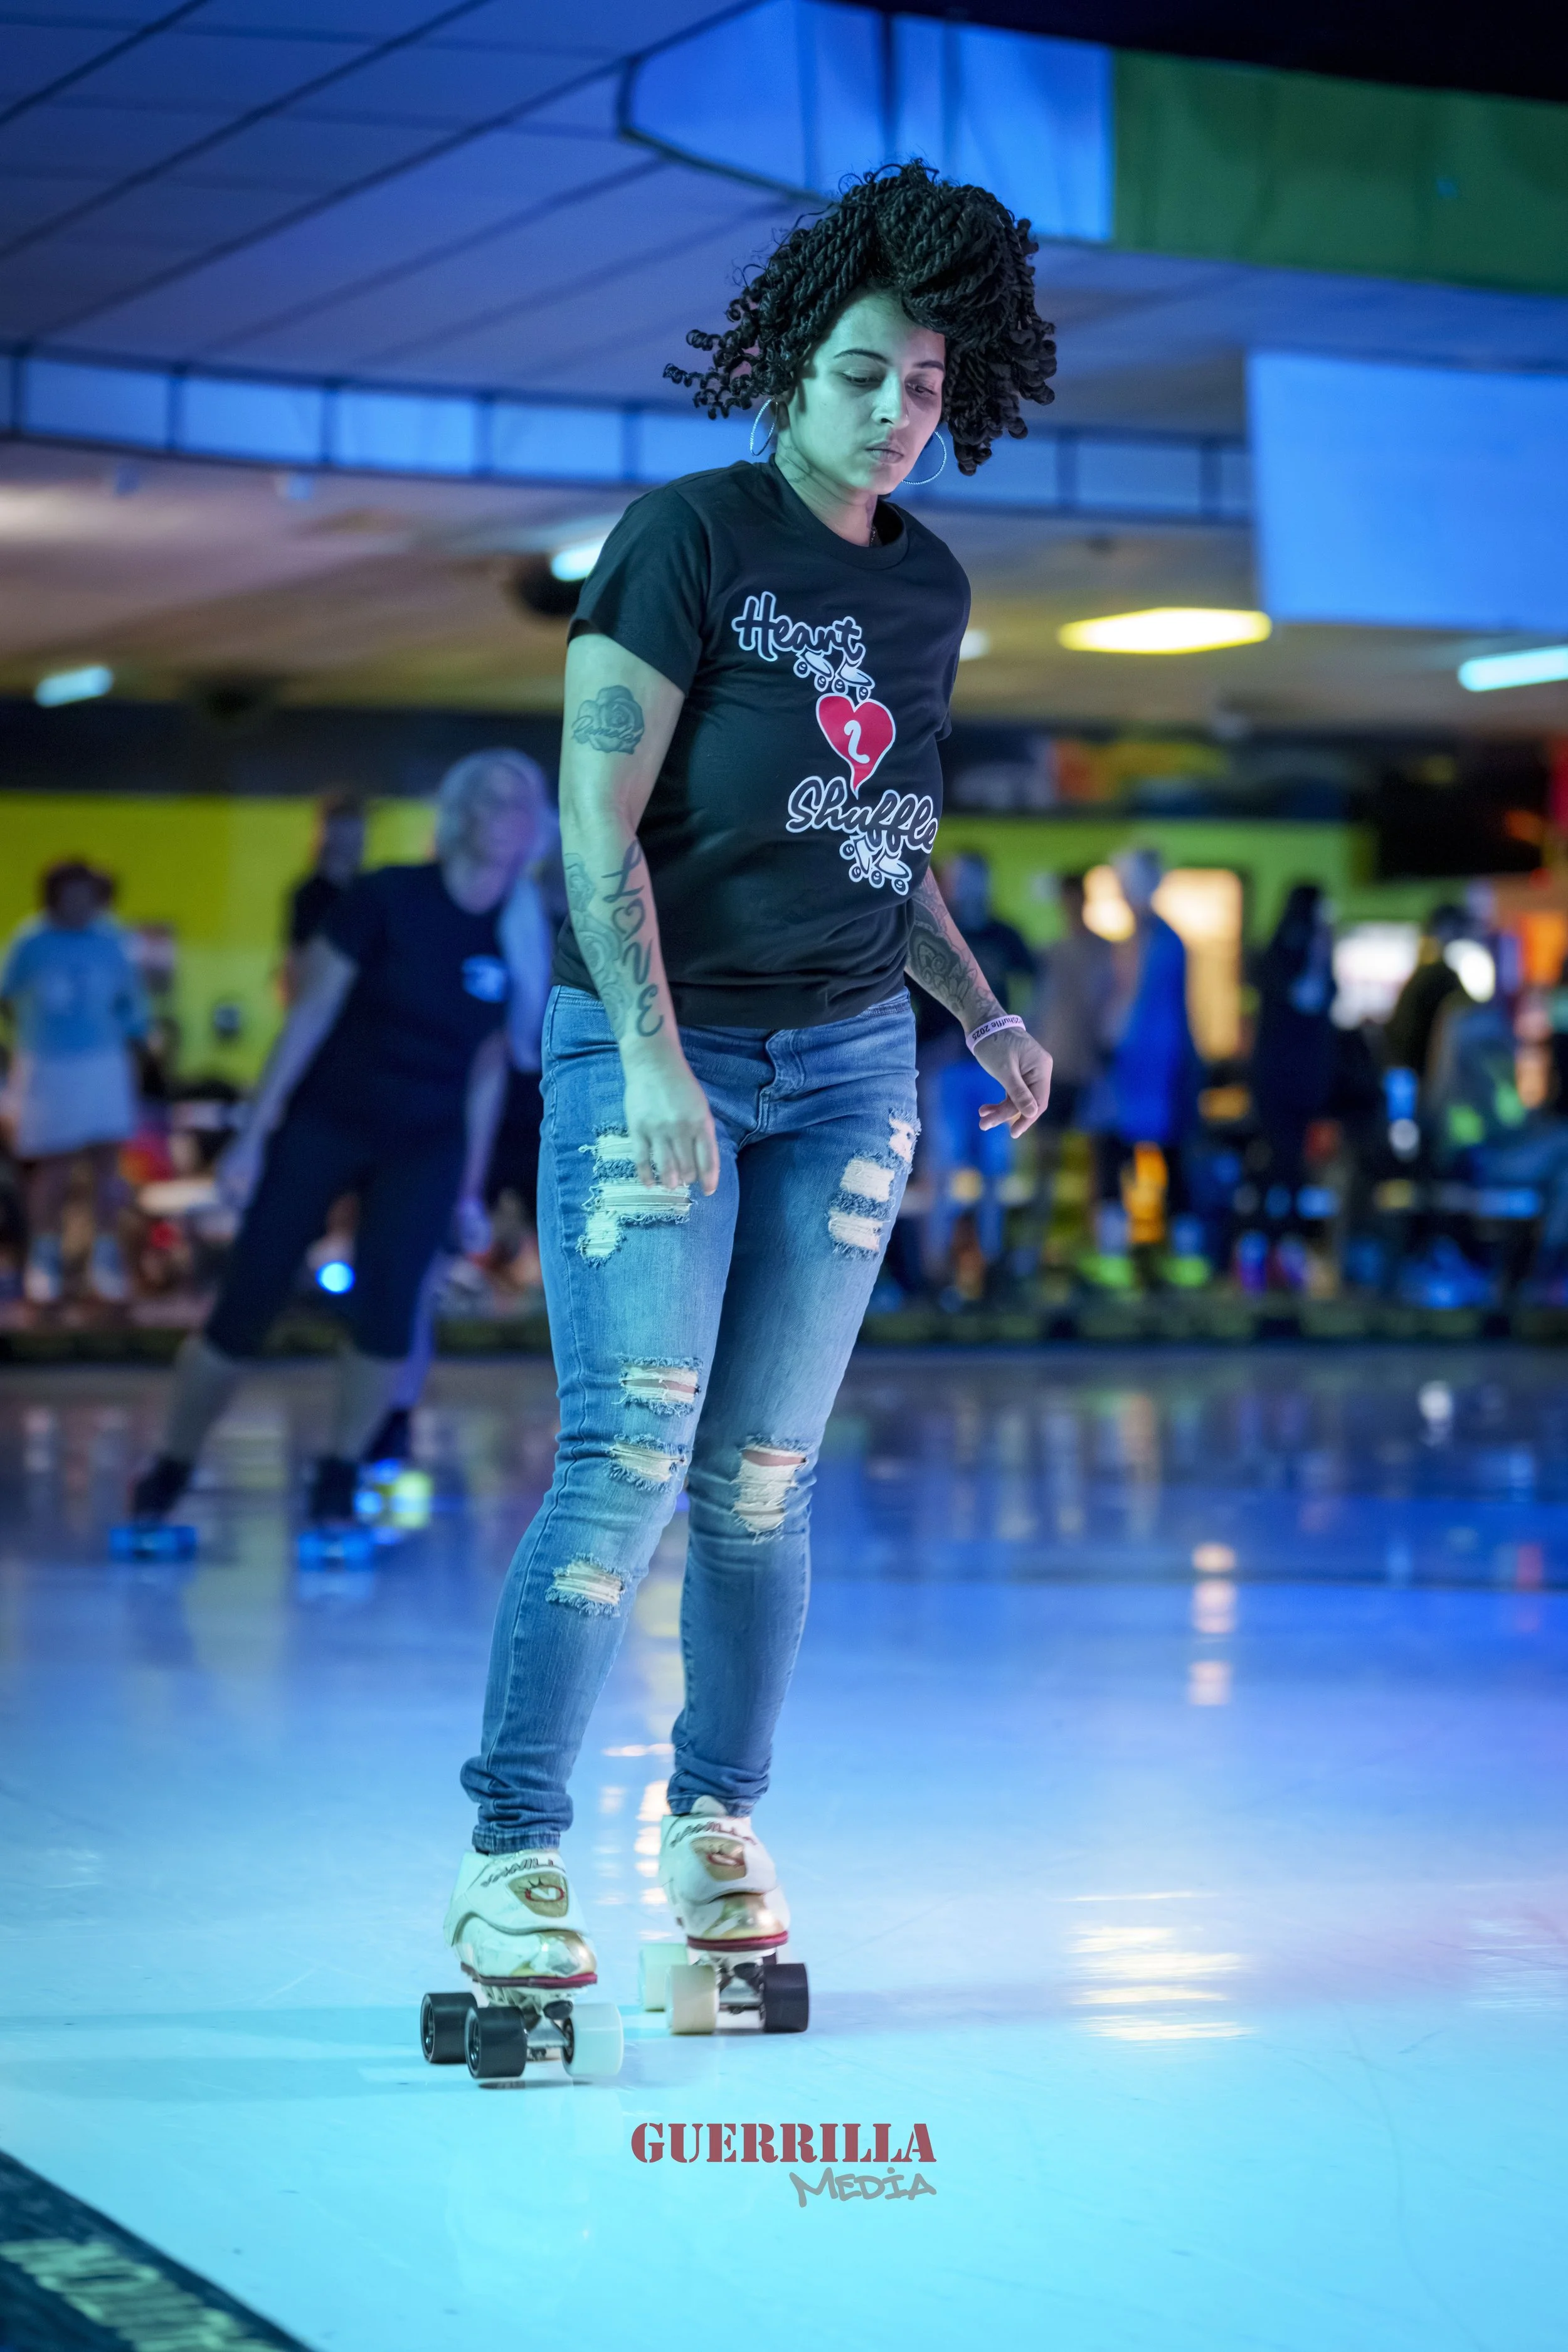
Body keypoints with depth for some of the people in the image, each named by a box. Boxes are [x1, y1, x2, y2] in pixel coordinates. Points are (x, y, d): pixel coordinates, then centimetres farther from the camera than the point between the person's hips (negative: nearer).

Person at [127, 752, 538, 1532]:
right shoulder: (388, 899, -14)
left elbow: (489, 1067, 6)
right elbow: (311, 1014, -9)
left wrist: (470, 1187, 9)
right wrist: (253, 1137, -10)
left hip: (425, 1147, 2)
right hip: (322, 1124, -2)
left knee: (385, 1311, -14)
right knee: (243, 1311, -6)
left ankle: (337, 1482, 6)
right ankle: (166, 1475, 9)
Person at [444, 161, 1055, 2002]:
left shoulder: (928, 586, 12)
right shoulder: (688, 539, -7)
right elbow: (596, 824, -12)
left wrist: (985, 1017, 12)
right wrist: (652, 1054, -21)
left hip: (847, 1063, 5)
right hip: (656, 1049, -5)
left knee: (761, 1475, 5)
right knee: (627, 1461, -12)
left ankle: (717, 1829, 18)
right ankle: (511, 1862, -6)